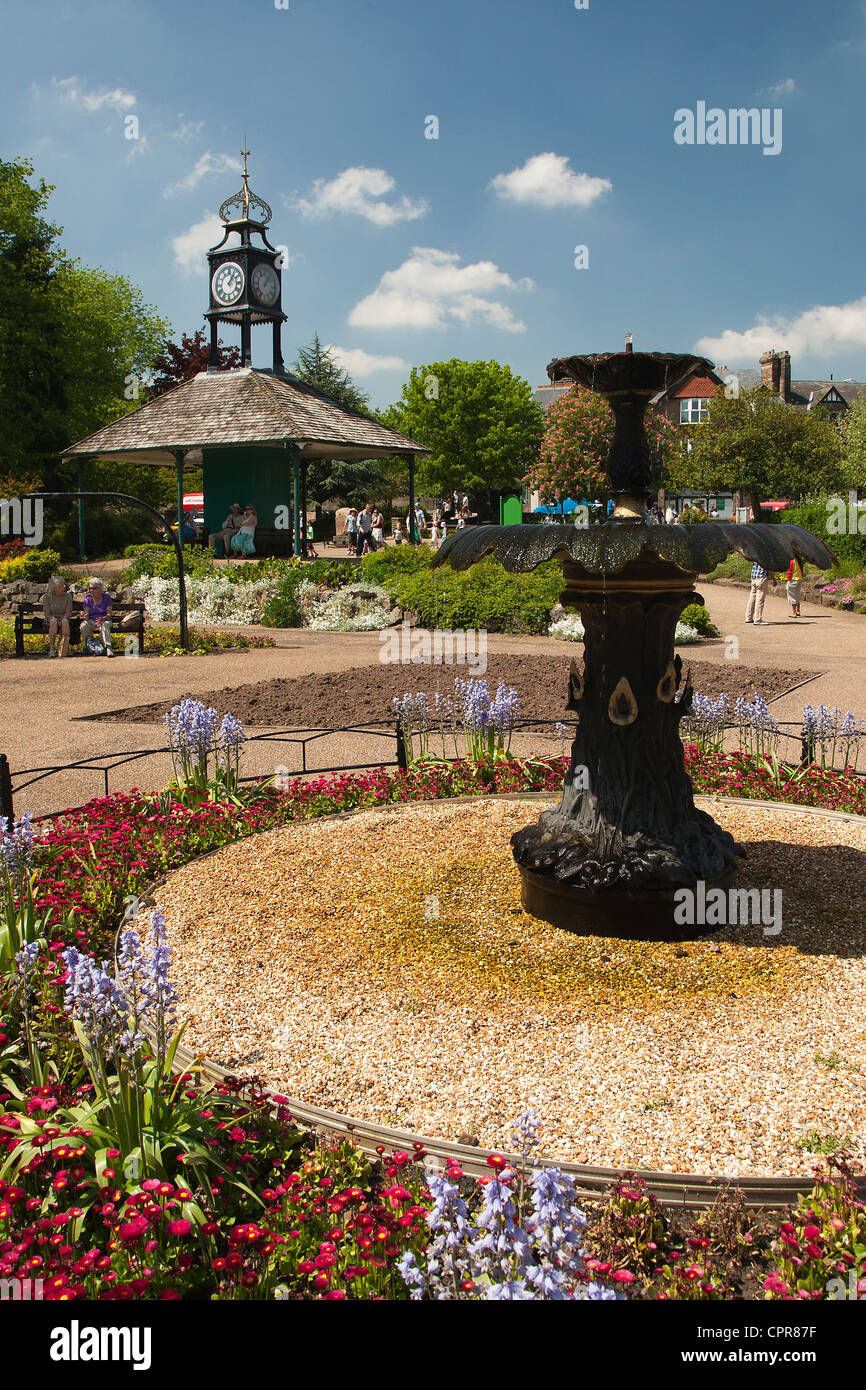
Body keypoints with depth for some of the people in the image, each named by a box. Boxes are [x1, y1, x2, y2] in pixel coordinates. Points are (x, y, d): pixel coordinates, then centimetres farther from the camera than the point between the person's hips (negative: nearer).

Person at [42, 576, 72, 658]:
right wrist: (52, 618, -22)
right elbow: (47, 613, -2)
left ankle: (64, 648, -39)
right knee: (53, 621, -36)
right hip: (51, 620, -1)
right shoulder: (47, 596, 3)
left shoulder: (68, 596, 6)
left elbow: (68, 612, 0)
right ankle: (51, 648, -37)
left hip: (63, 618, 1)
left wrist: (62, 620, -19)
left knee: (65, 621, -35)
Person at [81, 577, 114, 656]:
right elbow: (86, 614, -4)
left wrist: (101, 619, -29)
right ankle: (87, 646, -15)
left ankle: (108, 647, -50)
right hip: (91, 621, 2)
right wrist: (86, 617, -30)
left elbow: (109, 614, -8)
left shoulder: (106, 597, 0)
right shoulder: (88, 598, 4)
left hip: (104, 620, -1)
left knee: (105, 624, -37)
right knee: (83, 625, -32)